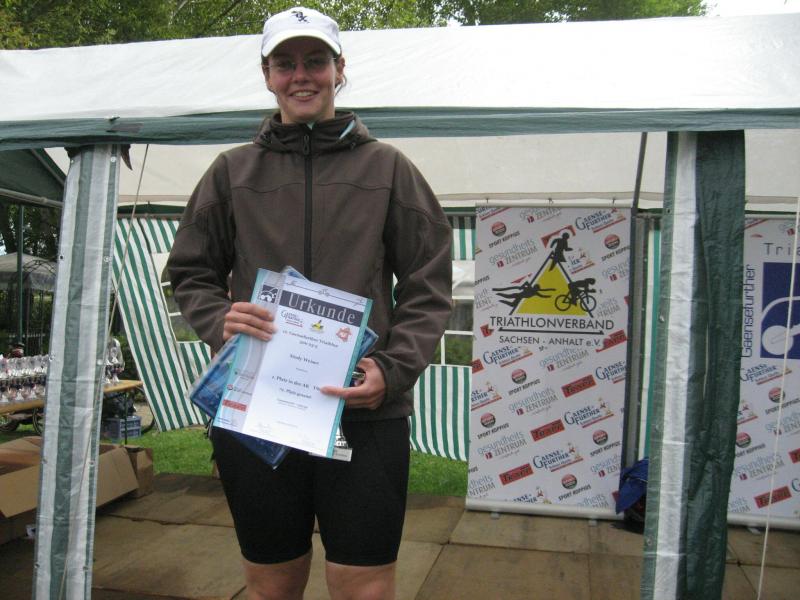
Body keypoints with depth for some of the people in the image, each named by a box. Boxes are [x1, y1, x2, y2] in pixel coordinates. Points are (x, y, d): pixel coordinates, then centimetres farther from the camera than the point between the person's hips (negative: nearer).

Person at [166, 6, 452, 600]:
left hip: (367, 416, -1)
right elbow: (190, 272, 15)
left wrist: (393, 370, -11)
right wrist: (219, 320, -7)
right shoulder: (233, 171, 10)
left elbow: (428, 287, 4)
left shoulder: (388, 167, 6)